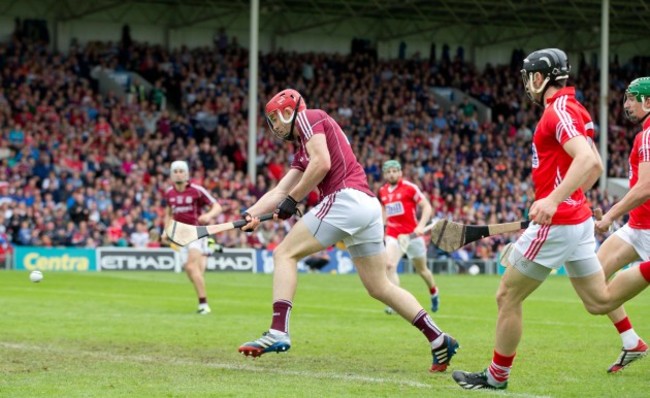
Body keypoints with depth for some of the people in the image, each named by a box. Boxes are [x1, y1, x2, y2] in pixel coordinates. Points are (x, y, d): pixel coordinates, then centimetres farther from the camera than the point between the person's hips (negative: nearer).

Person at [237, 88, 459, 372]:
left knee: (285, 254, -5)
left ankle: (278, 333, -18)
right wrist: (252, 213, 10)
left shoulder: (309, 118, 5)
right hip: (369, 207, 10)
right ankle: (439, 340, 10)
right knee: (380, 287, 14)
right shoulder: (301, 152, 30)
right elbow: (279, 192, 25)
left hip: (346, 198, -10)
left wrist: (292, 199, -3)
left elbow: (322, 163, -10)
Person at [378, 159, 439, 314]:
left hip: (412, 234, -3)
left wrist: (421, 226, -23)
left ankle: (434, 294, 42)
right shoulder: (382, 191, 6)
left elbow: (427, 206, -10)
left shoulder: (409, 188, -9)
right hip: (393, 235, 3)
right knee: (389, 265, -22)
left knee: (422, 269, 14)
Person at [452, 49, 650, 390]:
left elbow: (588, 159, -30)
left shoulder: (559, 110, -15)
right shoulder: (573, 110, 15)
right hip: (577, 219, 10)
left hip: (556, 223, -10)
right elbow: (596, 166, 22)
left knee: (508, 296, 2)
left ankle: (496, 378, 11)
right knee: (600, 301, 9)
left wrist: (553, 199, -40)